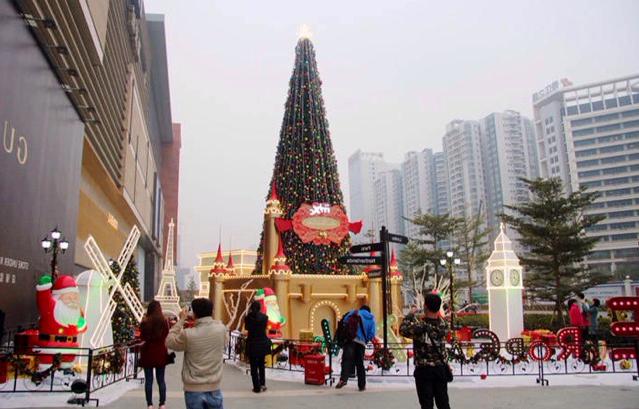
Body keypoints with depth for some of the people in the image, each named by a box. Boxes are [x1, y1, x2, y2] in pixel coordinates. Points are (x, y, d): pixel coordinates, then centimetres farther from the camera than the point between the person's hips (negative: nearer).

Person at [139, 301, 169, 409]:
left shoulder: (145, 321, -10)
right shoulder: (164, 321, -7)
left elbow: (142, 337, 1)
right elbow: (167, 336, 1)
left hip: (148, 352, -1)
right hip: (161, 352, 1)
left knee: (148, 379, 7)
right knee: (161, 379, 10)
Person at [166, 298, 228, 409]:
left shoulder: (187, 334, -15)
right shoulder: (221, 329, -9)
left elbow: (169, 341, 3)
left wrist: (181, 320, 6)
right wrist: (210, 319, 14)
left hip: (193, 390, -1)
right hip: (214, 389, 2)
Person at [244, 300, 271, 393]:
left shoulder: (248, 317, -10)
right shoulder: (265, 317, -7)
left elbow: (246, 327, 6)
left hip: (252, 344, -2)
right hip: (263, 344, 2)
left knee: (254, 367, 6)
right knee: (261, 365, 19)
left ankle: (257, 387, 7)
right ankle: (262, 384, 20)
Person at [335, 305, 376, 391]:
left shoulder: (355, 313, 12)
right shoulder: (371, 319, 19)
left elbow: (344, 322, -2)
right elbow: (372, 334, 6)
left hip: (351, 339, -3)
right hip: (362, 342, 3)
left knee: (347, 359, -14)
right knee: (360, 363, 13)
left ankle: (343, 379, -34)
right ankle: (362, 385, 15)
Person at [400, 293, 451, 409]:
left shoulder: (419, 325, -19)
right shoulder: (442, 323, -6)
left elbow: (403, 330, -4)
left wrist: (410, 316, 6)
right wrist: (424, 318, 11)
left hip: (424, 370, -4)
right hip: (441, 368, 4)